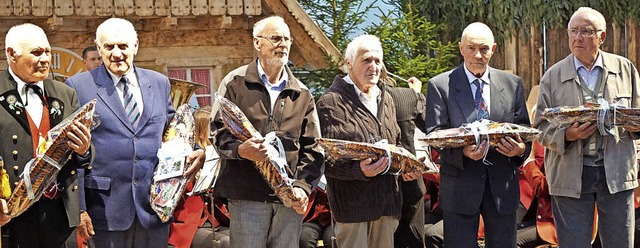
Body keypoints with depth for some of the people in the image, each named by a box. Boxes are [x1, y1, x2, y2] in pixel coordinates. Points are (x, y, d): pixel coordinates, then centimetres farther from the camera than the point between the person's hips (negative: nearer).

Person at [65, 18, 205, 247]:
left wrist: (194, 151, -3)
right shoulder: (79, 86, -1)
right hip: (105, 207, -3)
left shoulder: (159, 83, 10)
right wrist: (78, 206, -7)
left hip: (154, 204, 3)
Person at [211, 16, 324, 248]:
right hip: (247, 193, -3)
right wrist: (240, 149, -20)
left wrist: (303, 185, -5)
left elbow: (312, 147, 11)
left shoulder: (302, 94, 15)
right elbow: (218, 130, 1)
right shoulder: (236, 82, 5)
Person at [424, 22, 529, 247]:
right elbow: (434, 134, -6)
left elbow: (524, 127, 11)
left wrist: (521, 148, -12)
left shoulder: (513, 84, 8)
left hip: (502, 185, 3)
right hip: (460, 185, -3)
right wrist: (462, 151, -25)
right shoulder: (440, 85, -1)